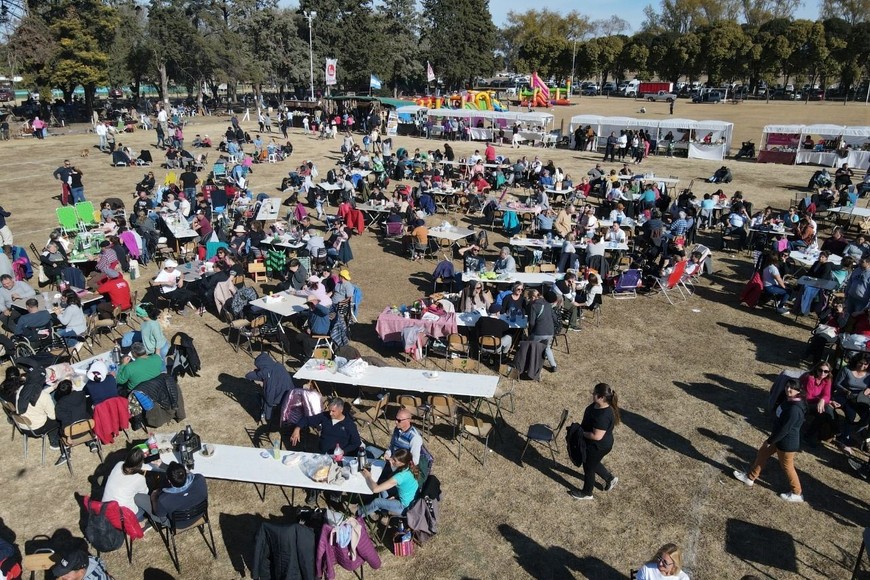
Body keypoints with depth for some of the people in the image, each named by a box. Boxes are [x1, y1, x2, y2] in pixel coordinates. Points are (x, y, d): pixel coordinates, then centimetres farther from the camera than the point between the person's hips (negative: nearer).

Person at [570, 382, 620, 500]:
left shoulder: (603, 416, -38)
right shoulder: (597, 404, -10)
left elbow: (597, 436, -33)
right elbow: (589, 418, 9)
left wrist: (581, 433, -22)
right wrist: (580, 428, 3)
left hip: (598, 446, -8)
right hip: (594, 444, 8)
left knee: (588, 467, 15)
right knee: (592, 463, 31)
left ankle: (586, 493, 40)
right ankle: (610, 478, 50)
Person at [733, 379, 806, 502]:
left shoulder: (794, 409, -34)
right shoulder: (790, 400, -3)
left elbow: (785, 429, -28)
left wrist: (769, 441, -16)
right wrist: (771, 438, 20)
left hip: (787, 442, -10)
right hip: (780, 436, 10)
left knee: (787, 467, 10)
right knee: (762, 453, 20)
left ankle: (797, 494, 31)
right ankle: (750, 477, 36)